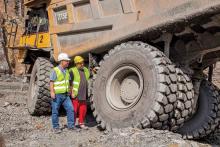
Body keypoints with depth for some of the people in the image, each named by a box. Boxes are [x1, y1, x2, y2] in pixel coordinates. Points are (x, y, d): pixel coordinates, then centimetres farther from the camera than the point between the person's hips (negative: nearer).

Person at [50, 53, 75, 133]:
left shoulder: (66, 70, 11)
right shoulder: (55, 70, -9)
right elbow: (51, 82, -13)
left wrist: (69, 91, 19)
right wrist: (52, 92, -21)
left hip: (65, 95, 6)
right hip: (57, 95, -6)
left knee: (70, 109, 0)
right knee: (55, 111, 3)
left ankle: (71, 125, 9)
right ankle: (56, 127, 13)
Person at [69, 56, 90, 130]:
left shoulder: (85, 70, 11)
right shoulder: (73, 71, -9)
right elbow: (70, 83, -11)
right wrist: (72, 93, -16)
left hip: (83, 95, 6)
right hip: (75, 94, -6)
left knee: (83, 109, 10)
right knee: (74, 110, -1)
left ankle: (81, 123, 23)